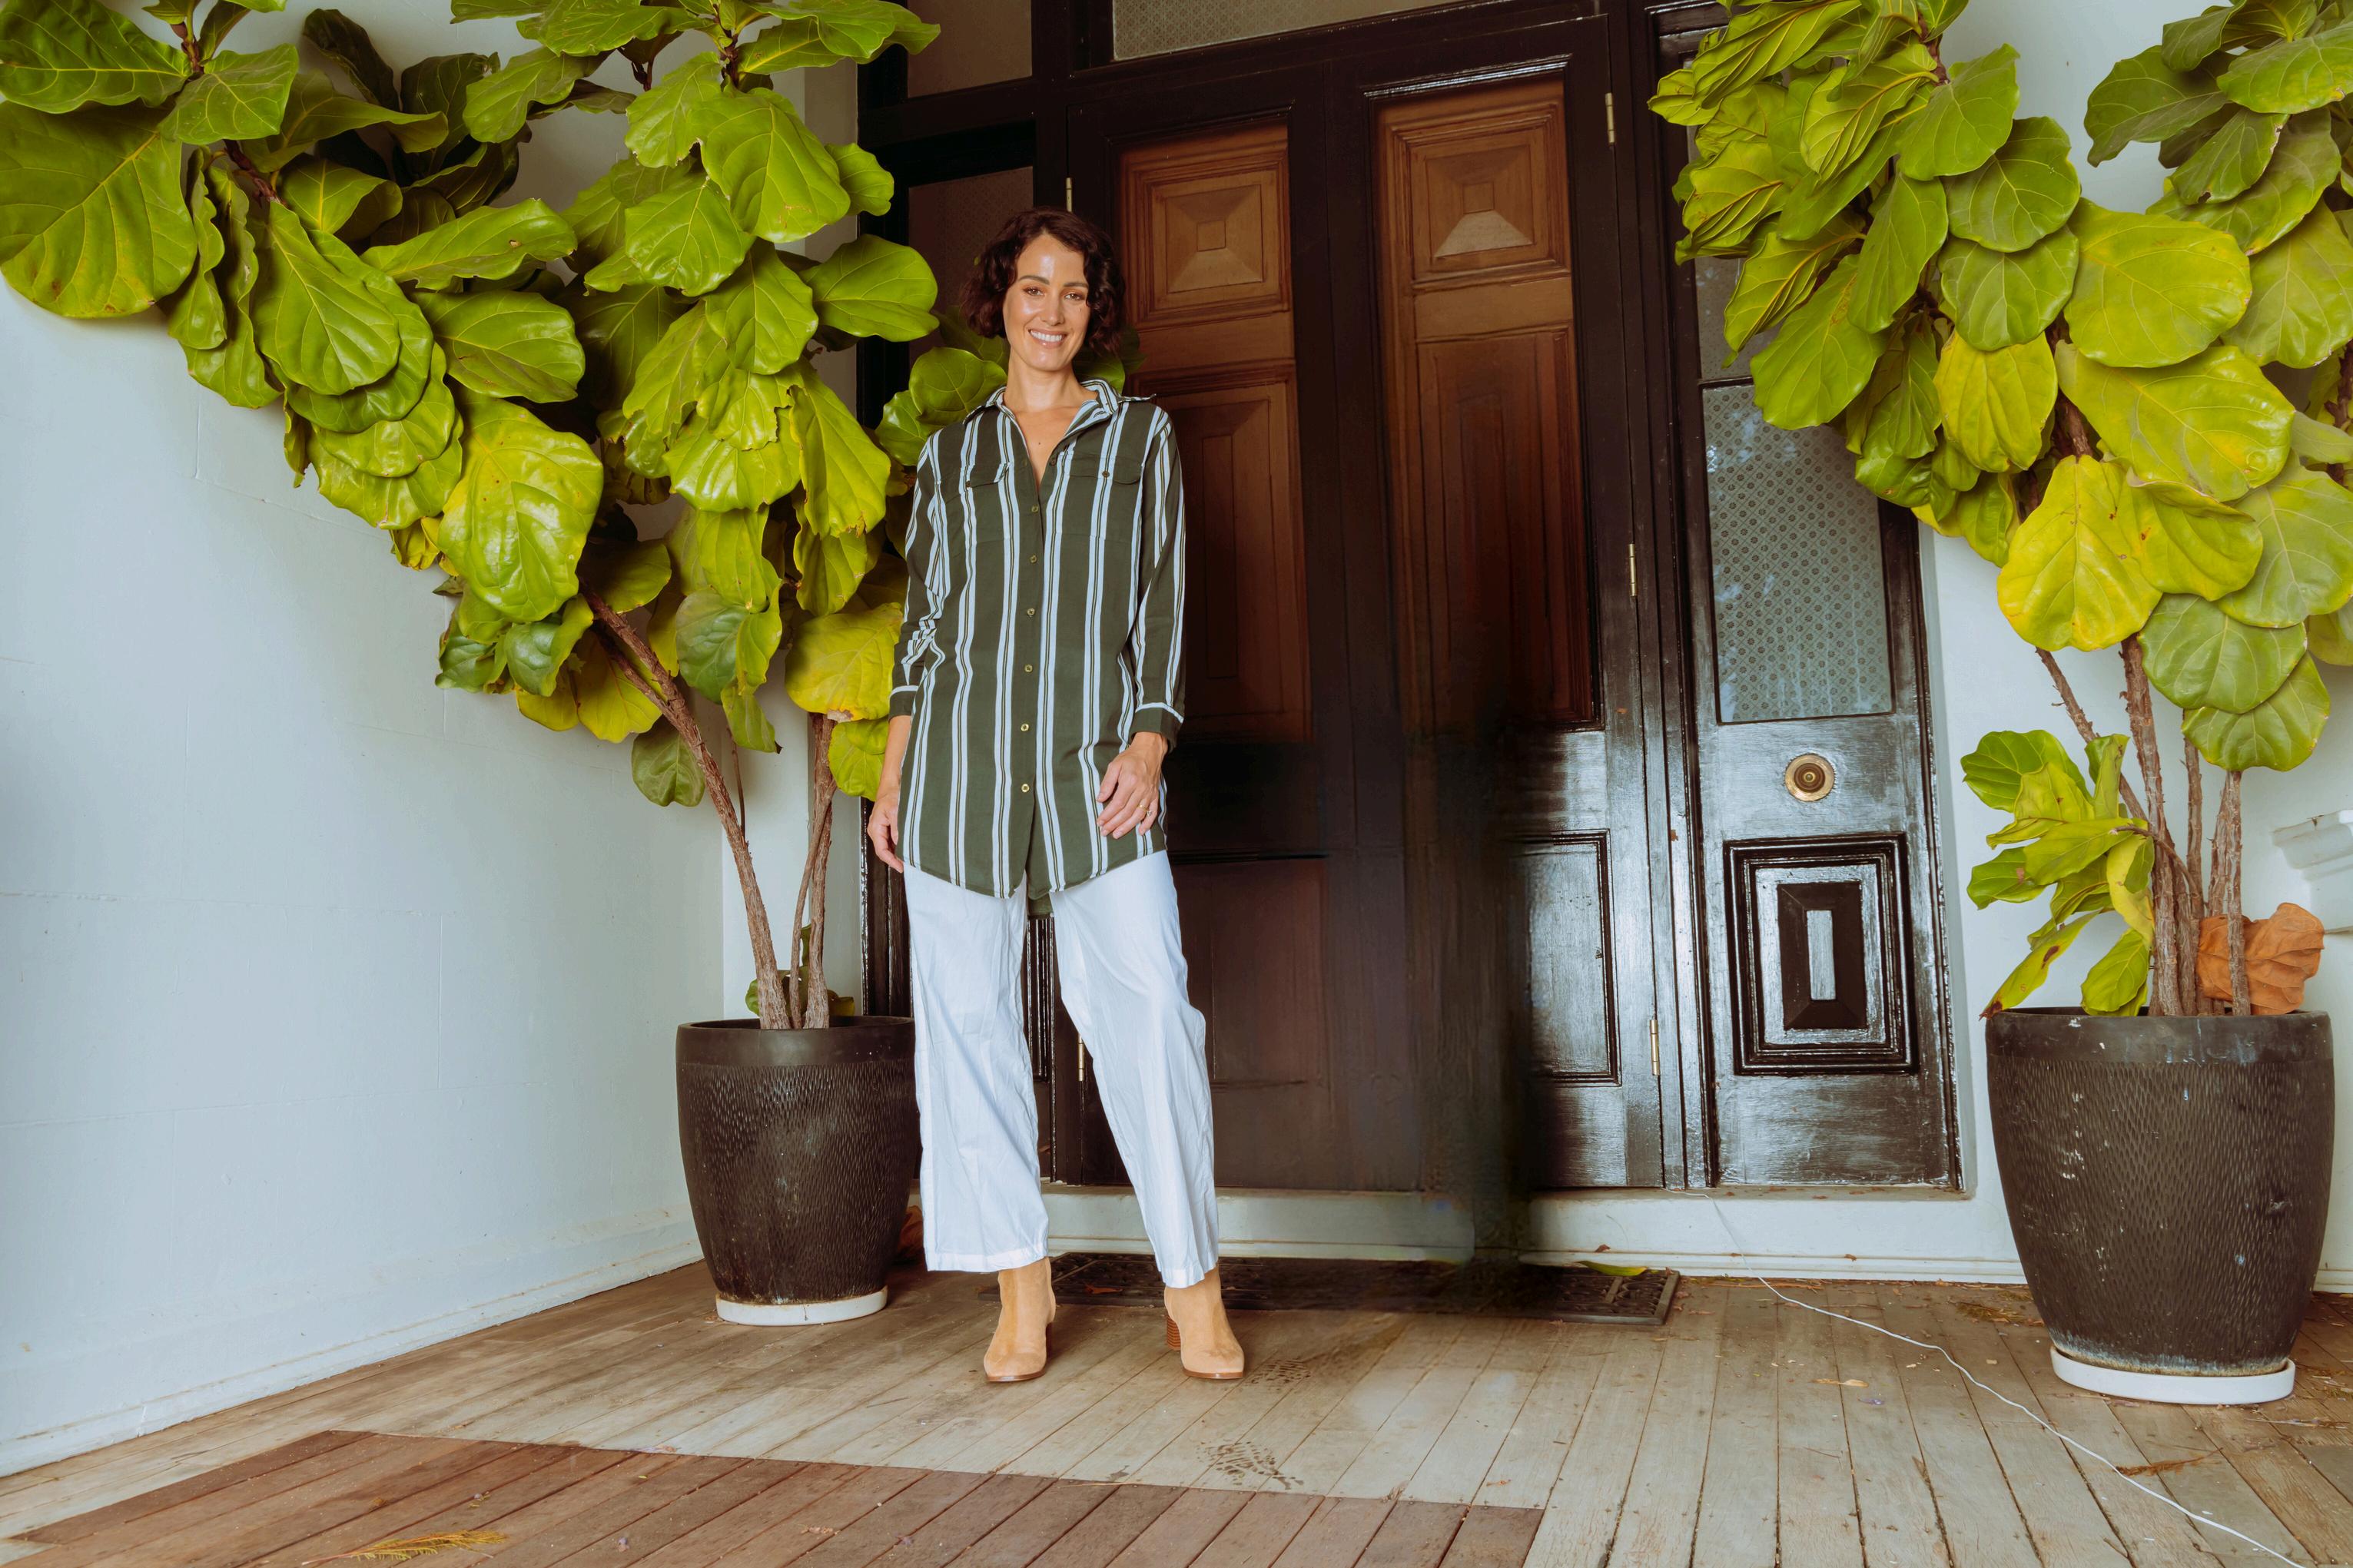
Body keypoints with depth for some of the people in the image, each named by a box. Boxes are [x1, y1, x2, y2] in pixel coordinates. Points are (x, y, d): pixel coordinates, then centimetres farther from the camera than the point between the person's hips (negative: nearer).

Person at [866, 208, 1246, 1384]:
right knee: (966, 1013, 0)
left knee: (1145, 1006, -11)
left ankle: (1192, 1280, 1)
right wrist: (890, 780, 9)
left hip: (1095, 760, -2)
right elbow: (922, 623, 15)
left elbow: (1163, 602, 7)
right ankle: (1020, 1282, 11)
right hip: (963, 761, 2)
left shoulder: (1141, 436, 13)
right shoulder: (950, 455, 16)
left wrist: (1149, 740, -7)